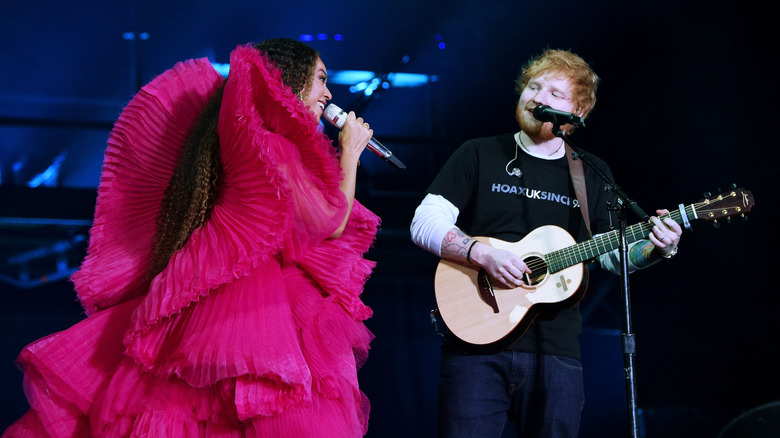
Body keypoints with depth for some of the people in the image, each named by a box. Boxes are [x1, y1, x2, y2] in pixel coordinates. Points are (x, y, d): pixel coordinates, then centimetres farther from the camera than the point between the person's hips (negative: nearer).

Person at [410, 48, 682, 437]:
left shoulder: (592, 175, 14)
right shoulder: (479, 156, 5)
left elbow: (615, 254, 18)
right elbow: (424, 224, -2)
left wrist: (656, 247, -3)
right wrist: (483, 254, -17)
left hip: (555, 351, 2)